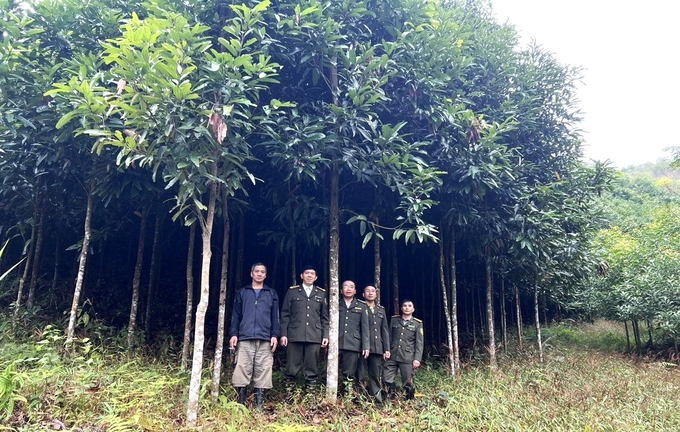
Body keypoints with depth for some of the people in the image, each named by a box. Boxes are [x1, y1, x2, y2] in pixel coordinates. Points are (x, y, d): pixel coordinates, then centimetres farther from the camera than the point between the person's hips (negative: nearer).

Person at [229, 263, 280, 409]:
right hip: (245, 338, 0)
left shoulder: (272, 294, 15)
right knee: (242, 370, -4)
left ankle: (259, 405, 5)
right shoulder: (242, 292, 15)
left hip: (265, 339, 0)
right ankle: (241, 404, 3)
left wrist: (275, 335, -1)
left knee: (262, 371, -2)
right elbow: (236, 315, 11)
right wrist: (233, 334, 0)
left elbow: (275, 316, 10)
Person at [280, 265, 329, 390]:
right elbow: (285, 314, 6)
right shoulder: (292, 291, 9)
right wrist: (283, 334, -1)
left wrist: (325, 335, 5)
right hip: (295, 335, -1)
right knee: (292, 366, -1)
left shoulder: (321, 293, 14)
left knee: (312, 366, 2)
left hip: (314, 336, 1)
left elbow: (325, 317, 13)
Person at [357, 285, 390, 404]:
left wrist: (387, 349, 9)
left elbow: (385, 330, 17)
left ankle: (377, 398, 8)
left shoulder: (381, 310, 19)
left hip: (377, 348, 4)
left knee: (376, 375, 4)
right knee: (360, 375, -4)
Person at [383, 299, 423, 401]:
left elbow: (419, 343, 2)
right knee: (387, 381, -1)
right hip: (392, 356, 2)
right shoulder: (394, 320, 10)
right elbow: (389, 337, 14)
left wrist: (417, 359, -6)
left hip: (407, 357, -2)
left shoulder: (417, 324, 5)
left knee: (408, 383, 1)